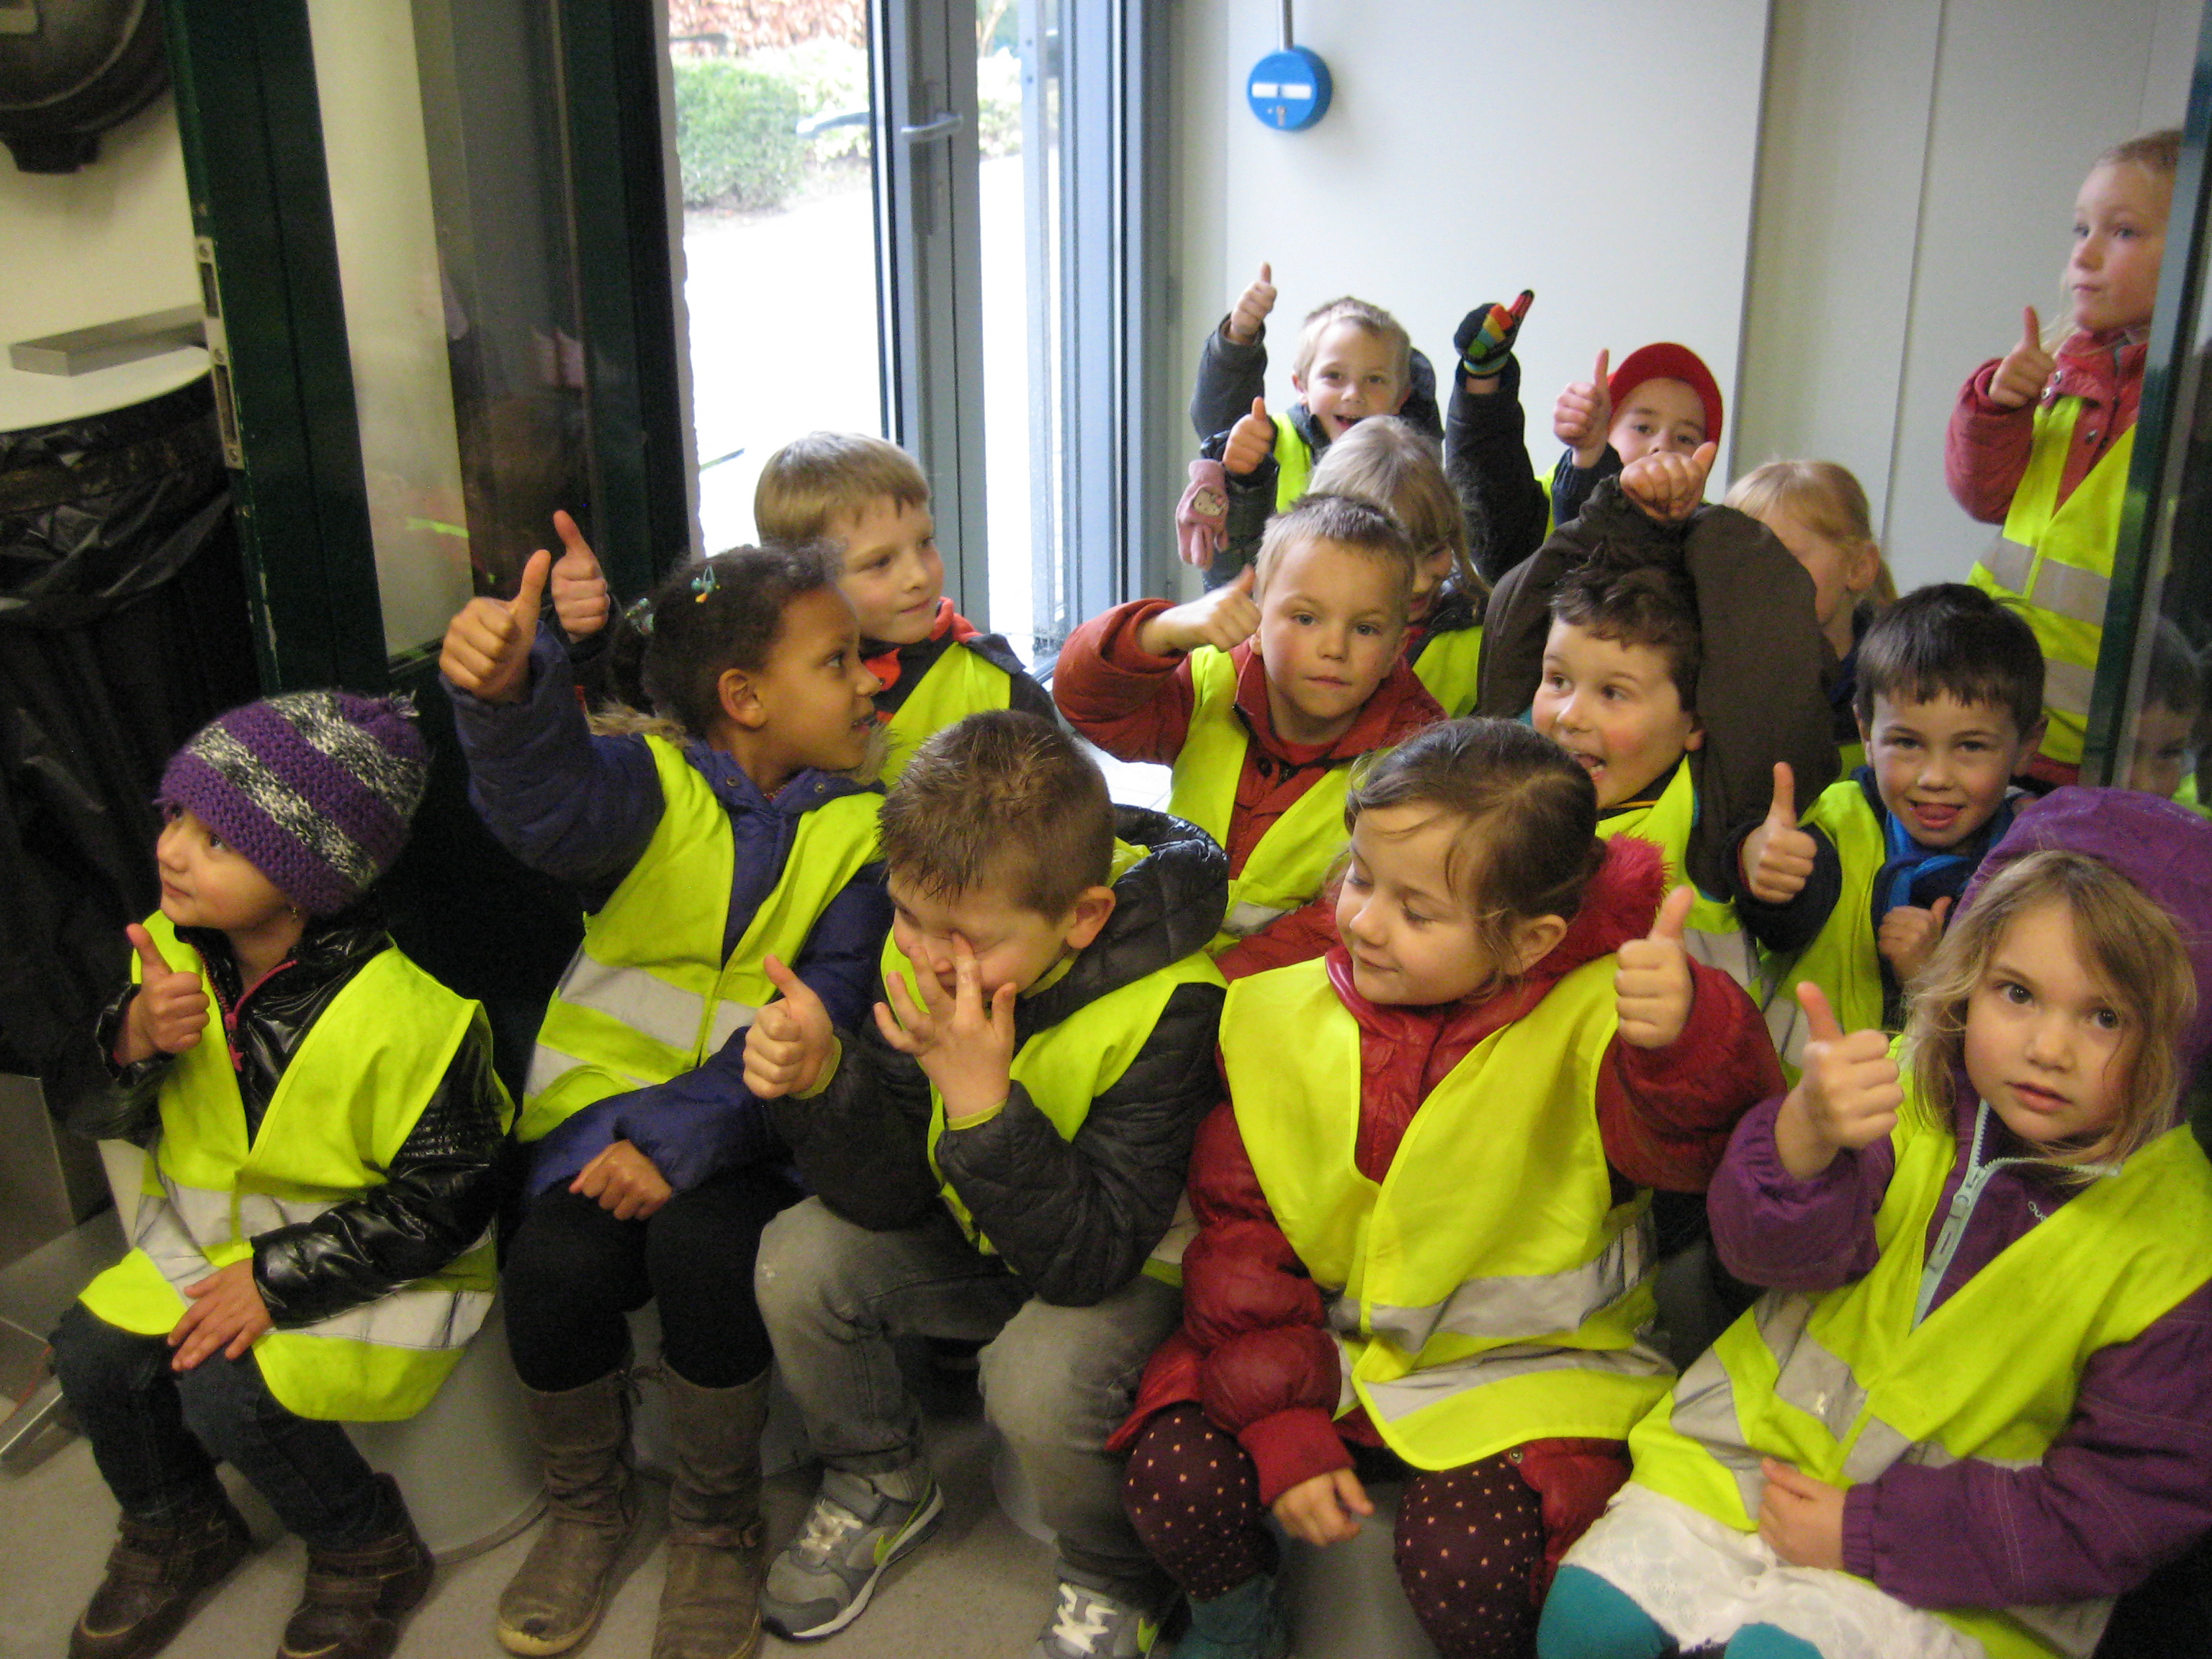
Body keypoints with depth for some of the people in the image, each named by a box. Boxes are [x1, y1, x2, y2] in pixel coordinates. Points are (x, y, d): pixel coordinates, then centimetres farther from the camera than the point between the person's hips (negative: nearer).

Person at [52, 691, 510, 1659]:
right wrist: (133, 1041, -19)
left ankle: (368, 1558, 4)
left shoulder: (404, 1007, -26)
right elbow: (100, 1118, 5)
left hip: (373, 1260, -7)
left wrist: (278, 1280, -22)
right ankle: (175, 1532, 20)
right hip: (206, 1233, 7)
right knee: (94, 1349, -11)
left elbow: (446, 1199, -20)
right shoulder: (172, 950, -5)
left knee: (229, 1389, -24)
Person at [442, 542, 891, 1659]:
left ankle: (717, 1525, -2)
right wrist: (507, 696, -51)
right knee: (556, 1261, -26)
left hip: (743, 1127, 0)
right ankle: (587, 1504, 8)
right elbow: (548, 802, -27)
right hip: (603, 1107, 1)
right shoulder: (652, 781, -2)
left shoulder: (859, 830, 1)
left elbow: (824, 1010, -11)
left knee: (704, 1242, -30)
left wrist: (680, 1135, -24)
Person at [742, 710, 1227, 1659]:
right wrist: (820, 1082, -33)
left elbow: (1090, 1262, -33)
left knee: (1038, 1380, -31)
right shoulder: (925, 953, -17)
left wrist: (983, 1100, -44)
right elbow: (890, 1199, -13)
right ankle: (882, 1488, 16)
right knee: (797, 1259, -13)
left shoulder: (1168, 1009, -32)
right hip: (976, 1241, 6)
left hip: (1129, 1269, -5)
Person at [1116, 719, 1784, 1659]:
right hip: (1323, 1348, 3)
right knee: (1173, 1476, -17)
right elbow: (1238, 1229, 0)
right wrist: (1281, 1430, -7)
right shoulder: (1286, 1023, -5)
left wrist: (1689, 1035, -58)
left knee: (1463, 1557, -27)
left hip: (1519, 1371, -3)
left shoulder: (1593, 1026, -16)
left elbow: (1696, 1139, -35)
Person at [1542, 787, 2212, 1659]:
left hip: (1956, 1562, -2)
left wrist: (1869, 1531, -16)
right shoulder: (1903, 1090, -9)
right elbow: (1770, 1245, -19)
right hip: (1764, 1444, 2)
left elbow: (2131, 1503, -10)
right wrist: (1807, 1138, -43)